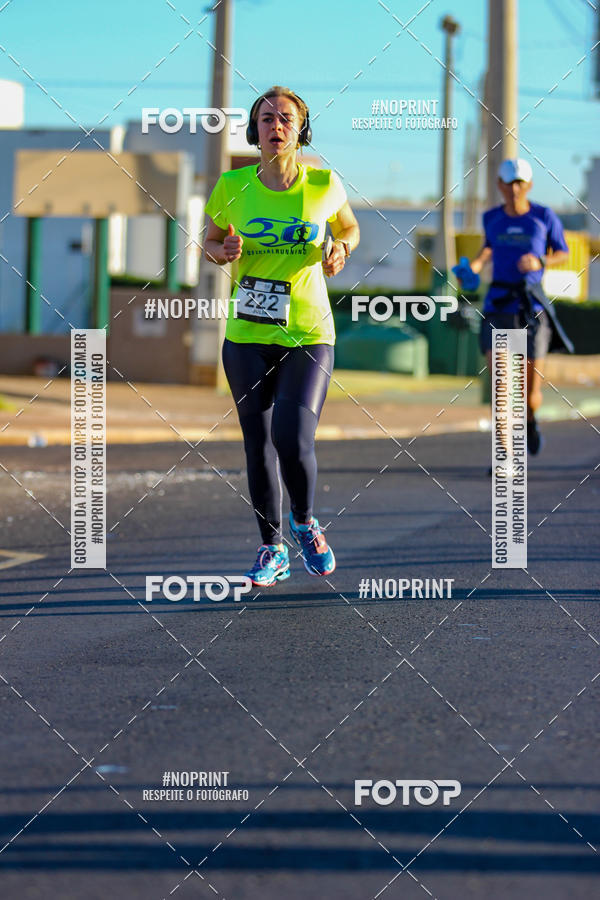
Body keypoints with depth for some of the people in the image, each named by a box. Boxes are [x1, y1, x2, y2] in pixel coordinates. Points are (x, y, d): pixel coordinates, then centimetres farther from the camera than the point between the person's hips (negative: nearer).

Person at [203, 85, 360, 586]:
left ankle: (305, 522, 15)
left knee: (294, 441, -16)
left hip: (309, 336, -2)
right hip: (247, 337, 2)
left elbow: (349, 229, 16)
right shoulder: (233, 187, -2)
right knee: (258, 444, 6)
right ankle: (272, 549, 24)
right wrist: (222, 252, -9)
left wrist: (341, 250, -5)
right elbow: (210, 241, 13)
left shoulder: (324, 185, -3)